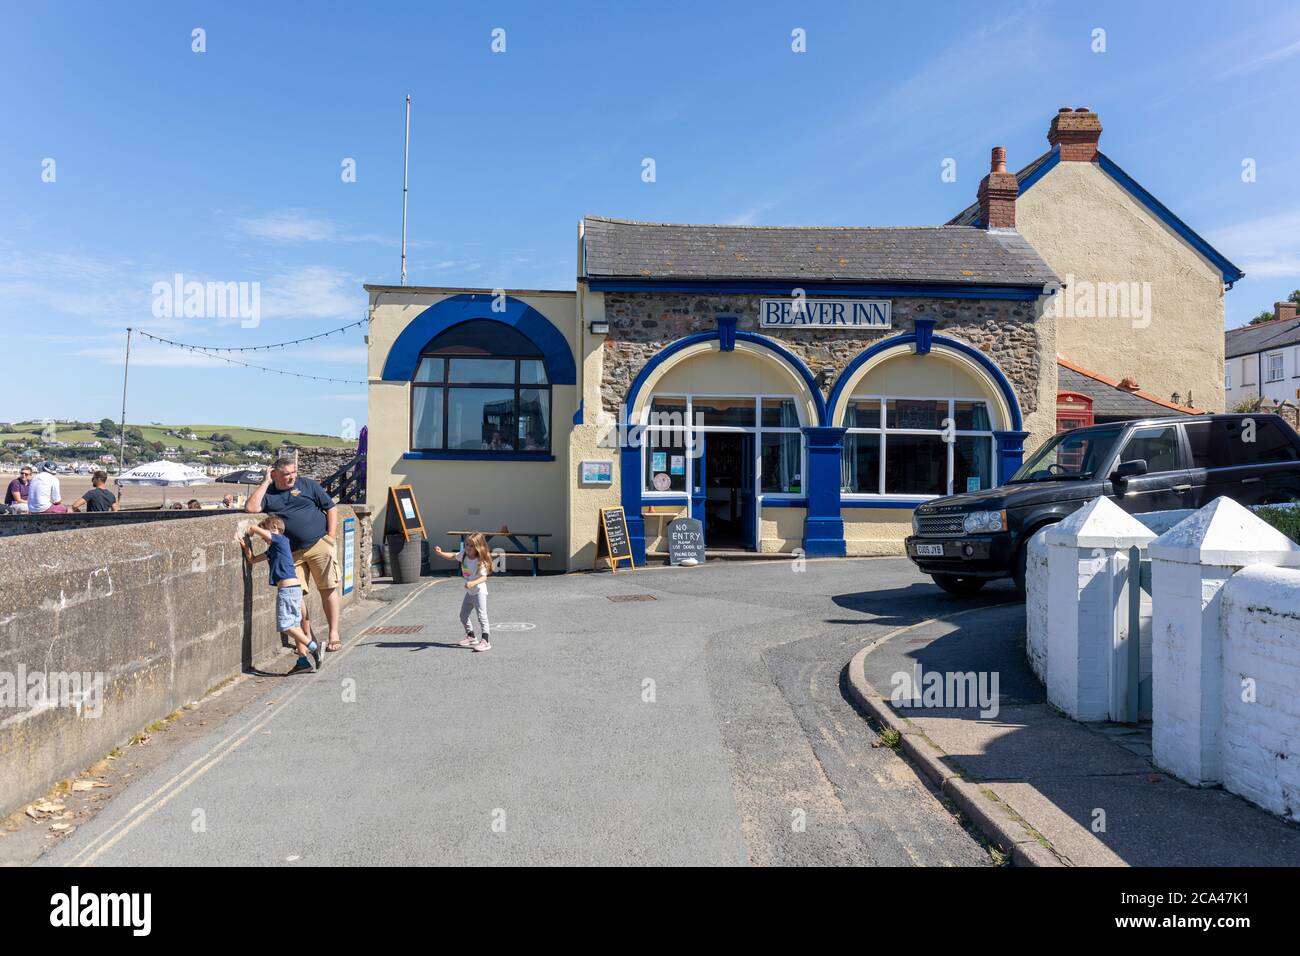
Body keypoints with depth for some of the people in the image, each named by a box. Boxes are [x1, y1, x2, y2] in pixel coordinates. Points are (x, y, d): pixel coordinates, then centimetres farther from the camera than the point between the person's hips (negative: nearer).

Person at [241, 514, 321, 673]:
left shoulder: (280, 540, -5)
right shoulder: (273, 549, 21)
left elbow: (254, 528, -7)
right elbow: (253, 560, 26)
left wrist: (247, 533, 13)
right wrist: (246, 546, 14)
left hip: (288, 588, -10)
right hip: (293, 588, 10)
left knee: (285, 625, -8)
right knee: (294, 625, 9)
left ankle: (313, 646, -9)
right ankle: (302, 660, 10)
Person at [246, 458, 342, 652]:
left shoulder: (307, 485, 6)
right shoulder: (268, 493, 8)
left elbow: (331, 508, 8)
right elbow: (251, 508, -12)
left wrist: (330, 538, -1)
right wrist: (265, 482, -5)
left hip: (319, 545, -1)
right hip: (291, 553, 1)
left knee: (328, 589, -2)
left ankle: (334, 634, 7)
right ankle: (308, 637, 11)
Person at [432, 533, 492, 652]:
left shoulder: (480, 561, -25)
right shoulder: (464, 554, -3)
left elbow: (484, 577, -32)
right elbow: (452, 557, 13)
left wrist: (473, 583, -49)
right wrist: (440, 553, -2)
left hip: (479, 591, -9)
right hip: (470, 592, 9)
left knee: (482, 615, -16)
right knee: (463, 615, 18)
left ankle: (485, 641, -16)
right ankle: (471, 637, 33)